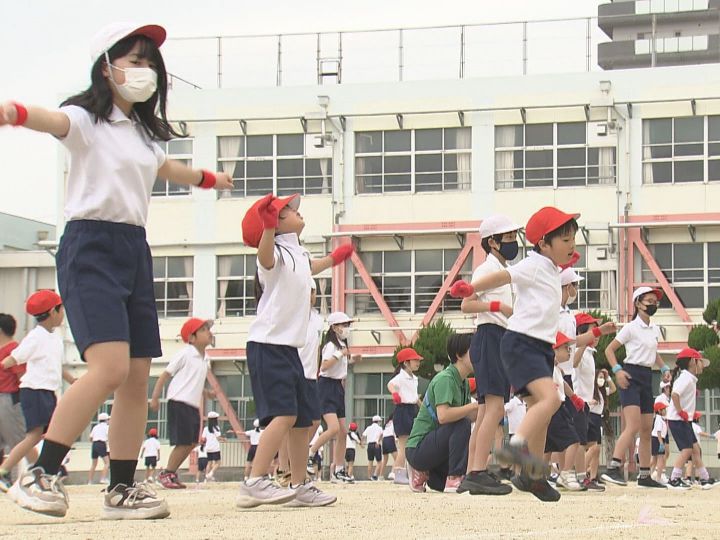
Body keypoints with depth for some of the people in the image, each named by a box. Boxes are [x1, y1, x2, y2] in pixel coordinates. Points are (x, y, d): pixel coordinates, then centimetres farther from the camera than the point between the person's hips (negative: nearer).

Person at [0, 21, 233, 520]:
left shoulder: (145, 134, 20)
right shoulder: (87, 120, -4)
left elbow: (168, 169, 42)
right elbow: (50, 119, -28)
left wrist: (210, 178, 62)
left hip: (135, 252, 8)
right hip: (91, 248, -8)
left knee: (138, 376, 3)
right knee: (110, 367, -22)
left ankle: (122, 489, 9)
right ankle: (40, 475, -14)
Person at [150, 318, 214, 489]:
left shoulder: (205, 360, 15)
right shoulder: (185, 354, -8)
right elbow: (165, 375, -8)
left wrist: (204, 392, 9)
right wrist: (155, 398, -12)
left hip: (194, 405, 8)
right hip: (179, 402, -8)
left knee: (192, 443, 8)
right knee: (183, 442, -10)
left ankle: (171, 473, 18)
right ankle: (166, 474, 2)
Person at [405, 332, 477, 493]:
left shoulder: (463, 383, 10)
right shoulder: (445, 379, -19)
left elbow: (470, 416, 5)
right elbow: (443, 416, -33)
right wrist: (475, 406, -28)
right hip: (418, 448, -9)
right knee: (461, 424, -28)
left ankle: (425, 474, 18)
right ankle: (454, 480, -26)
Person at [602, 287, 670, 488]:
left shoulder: (655, 330, 14)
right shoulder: (631, 328, -6)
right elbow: (609, 349, -5)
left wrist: (664, 368, 13)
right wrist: (617, 370, -19)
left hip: (647, 377, 8)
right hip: (631, 375, -8)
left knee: (647, 430, 9)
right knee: (633, 426, -23)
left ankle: (645, 475, 15)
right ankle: (613, 468, -29)